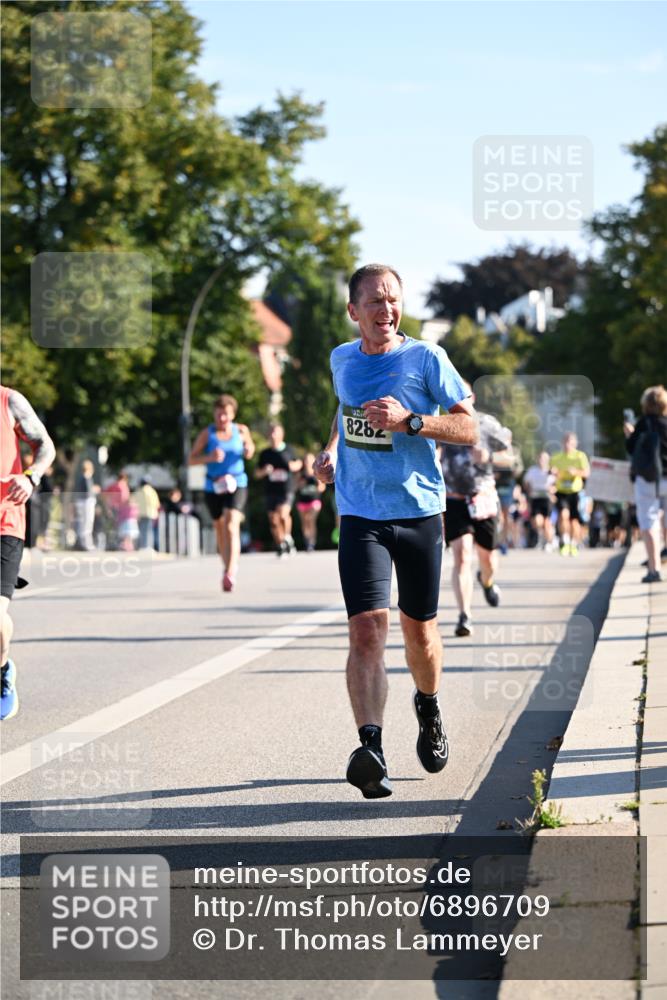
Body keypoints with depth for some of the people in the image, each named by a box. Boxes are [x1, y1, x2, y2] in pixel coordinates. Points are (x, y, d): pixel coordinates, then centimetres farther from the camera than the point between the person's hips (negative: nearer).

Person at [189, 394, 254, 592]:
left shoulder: (241, 430, 2)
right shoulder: (206, 434, -2)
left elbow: (249, 449, 19)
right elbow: (192, 459, -3)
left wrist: (249, 451, -5)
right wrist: (209, 457, -22)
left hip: (237, 485, -2)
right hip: (213, 486, 2)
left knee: (232, 526, -19)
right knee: (219, 528, 13)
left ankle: (230, 573, -30)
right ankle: (227, 566, 33)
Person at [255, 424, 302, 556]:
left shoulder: (288, 450, 4)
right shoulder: (265, 454, 8)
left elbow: (298, 463, 21)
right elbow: (257, 474, 13)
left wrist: (294, 466, -2)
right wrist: (264, 471, -8)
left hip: (286, 490, -2)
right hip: (270, 491, 3)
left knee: (283, 513, -25)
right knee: (274, 521, 2)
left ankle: (288, 537, -4)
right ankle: (281, 546, 15)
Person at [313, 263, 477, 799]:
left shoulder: (426, 358, -5)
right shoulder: (342, 359, 7)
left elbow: (469, 428, -6)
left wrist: (409, 421, -20)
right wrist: (331, 450, 13)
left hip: (419, 511, -1)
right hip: (360, 516, 1)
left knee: (419, 632, 12)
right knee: (367, 629, -17)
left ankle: (429, 706, 43)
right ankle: (371, 747, -28)